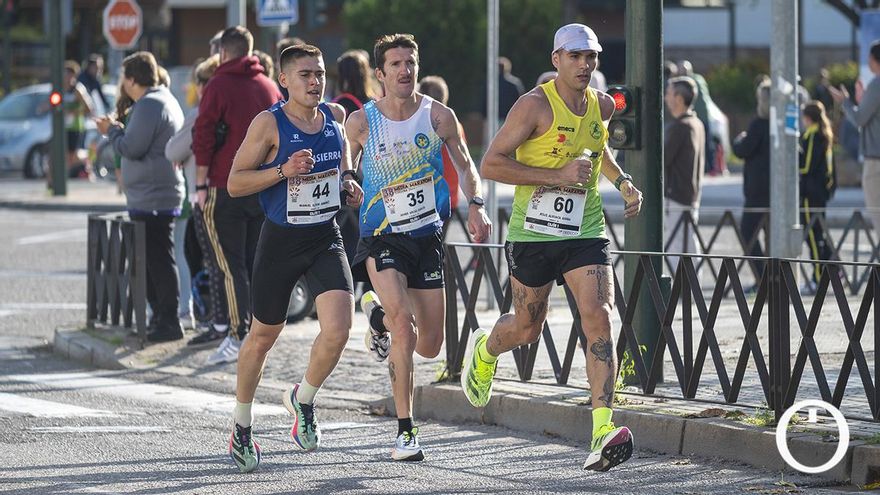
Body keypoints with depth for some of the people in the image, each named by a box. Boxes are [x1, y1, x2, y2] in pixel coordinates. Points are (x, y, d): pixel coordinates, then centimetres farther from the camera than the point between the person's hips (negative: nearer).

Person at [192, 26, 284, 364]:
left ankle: (238, 336, -11)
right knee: (256, 263, 11)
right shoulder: (270, 88, 11)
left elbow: (204, 139, -9)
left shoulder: (218, 87, -5)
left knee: (232, 265, -4)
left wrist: (201, 185, -5)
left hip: (227, 189, -5)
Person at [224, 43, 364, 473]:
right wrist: (284, 171, -25)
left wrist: (346, 179, 5)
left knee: (337, 328, -17)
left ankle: (303, 399, 13)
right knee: (263, 336, 11)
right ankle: (241, 429, 30)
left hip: (325, 239, 3)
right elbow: (235, 183, -12)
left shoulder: (335, 116, 2)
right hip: (281, 240, -3)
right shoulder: (269, 124, -13)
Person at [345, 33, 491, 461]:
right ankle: (405, 430, -15)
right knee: (404, 324, -24)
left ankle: (378, 315, 39)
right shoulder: (361, 122, -5)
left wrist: (475, 205, -9)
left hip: (427, 237, 2)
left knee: (429, 346, 5)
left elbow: (465, 165, 8)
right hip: (382, 237, -2)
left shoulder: (438, 116, -4)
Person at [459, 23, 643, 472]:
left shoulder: (603, 106, 6)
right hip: (533, 233, -3)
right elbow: (490, 165, -17)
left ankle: (603, 433, -24)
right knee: (527, 328, 12)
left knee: (599, 320, -16)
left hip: (585, 231, 3)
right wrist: (557, 176, -23)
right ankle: (484, 350, 51)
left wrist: (622, 182, 13)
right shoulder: (535, 105, -13)